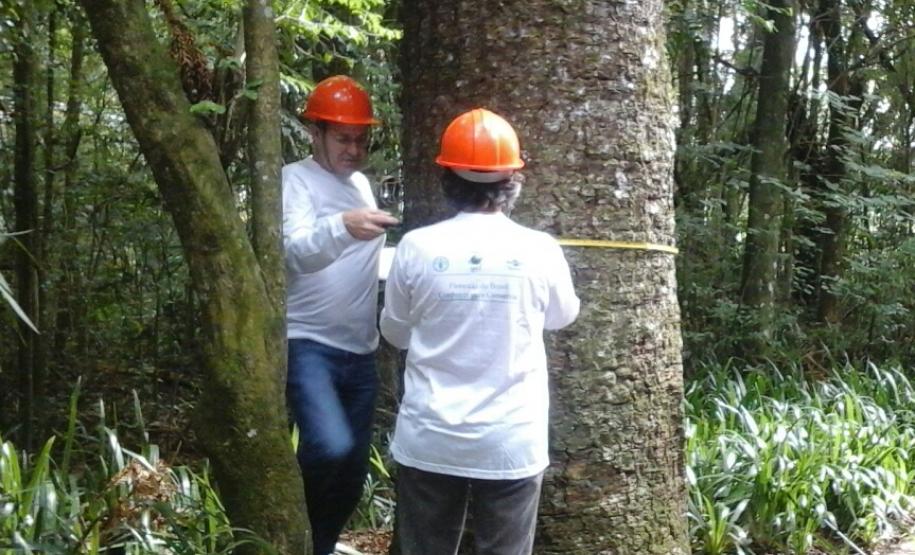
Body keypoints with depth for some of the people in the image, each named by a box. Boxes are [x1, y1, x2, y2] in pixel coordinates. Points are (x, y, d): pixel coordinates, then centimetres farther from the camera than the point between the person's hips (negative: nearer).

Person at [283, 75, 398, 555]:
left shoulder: (362, 184, 15)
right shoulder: (295, 180, -8)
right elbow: (298, 252, -26)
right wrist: (342, 227, -44)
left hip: (359, 351, 7)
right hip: (307, 346, -7)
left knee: (353, 472, 9)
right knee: (331, 448, -27)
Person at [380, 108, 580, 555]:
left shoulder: (416, 248, -8)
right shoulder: (539, 251, -9)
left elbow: (395, 333, 6)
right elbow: (563, 316, 12)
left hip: (429, 442, 1)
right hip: (511, 445, -1)